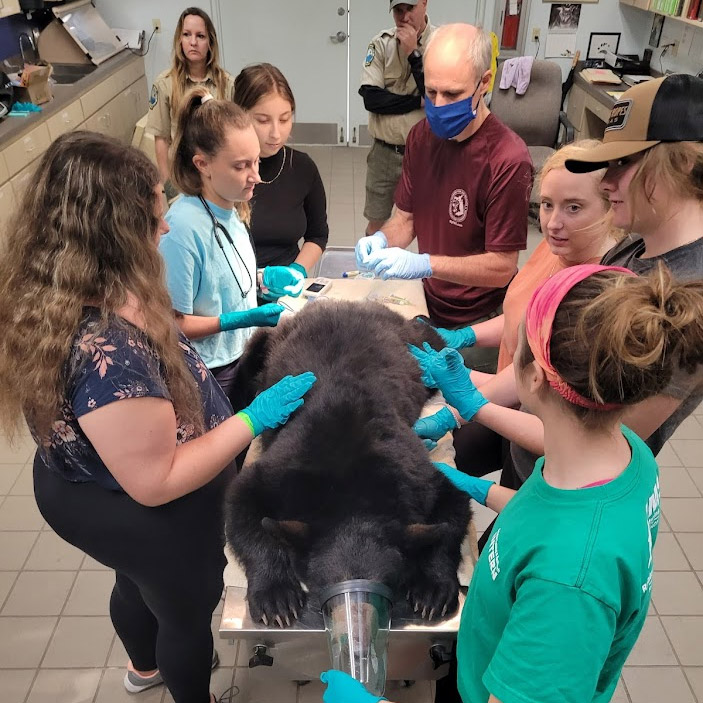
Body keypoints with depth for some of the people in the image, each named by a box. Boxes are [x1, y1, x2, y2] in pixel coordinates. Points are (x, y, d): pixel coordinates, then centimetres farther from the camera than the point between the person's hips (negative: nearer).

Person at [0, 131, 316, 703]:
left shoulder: (48, 299, -12)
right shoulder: (106, 353, -41)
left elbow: (146, 345, 5)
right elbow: (158, 482, -32)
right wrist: (254, 419, -28)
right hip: (151, 522, -8)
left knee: (137, 583, 35)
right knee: (188, 609, 22)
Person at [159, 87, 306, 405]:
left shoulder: (229, 205, -5)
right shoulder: (182, 227, -28)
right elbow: (174, 324, -21)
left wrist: (263, 278, -5)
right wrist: (245, 318, -26)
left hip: (240, 354, 7)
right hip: (209, 375, -7)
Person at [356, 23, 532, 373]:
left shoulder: (507, 159, -24)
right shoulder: (421, 136, -3)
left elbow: (502, 267, -21)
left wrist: (424, 264, -31)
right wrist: (381, 240, -14)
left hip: (478, 325, -5)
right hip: (429, 306, 6)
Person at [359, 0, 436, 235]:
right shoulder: (381, 43, -2)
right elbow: (371, 98, -11)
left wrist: (414, 53, -17)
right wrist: (420, 102, -15)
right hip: (385, 152, 2)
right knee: (376, 223, 14)